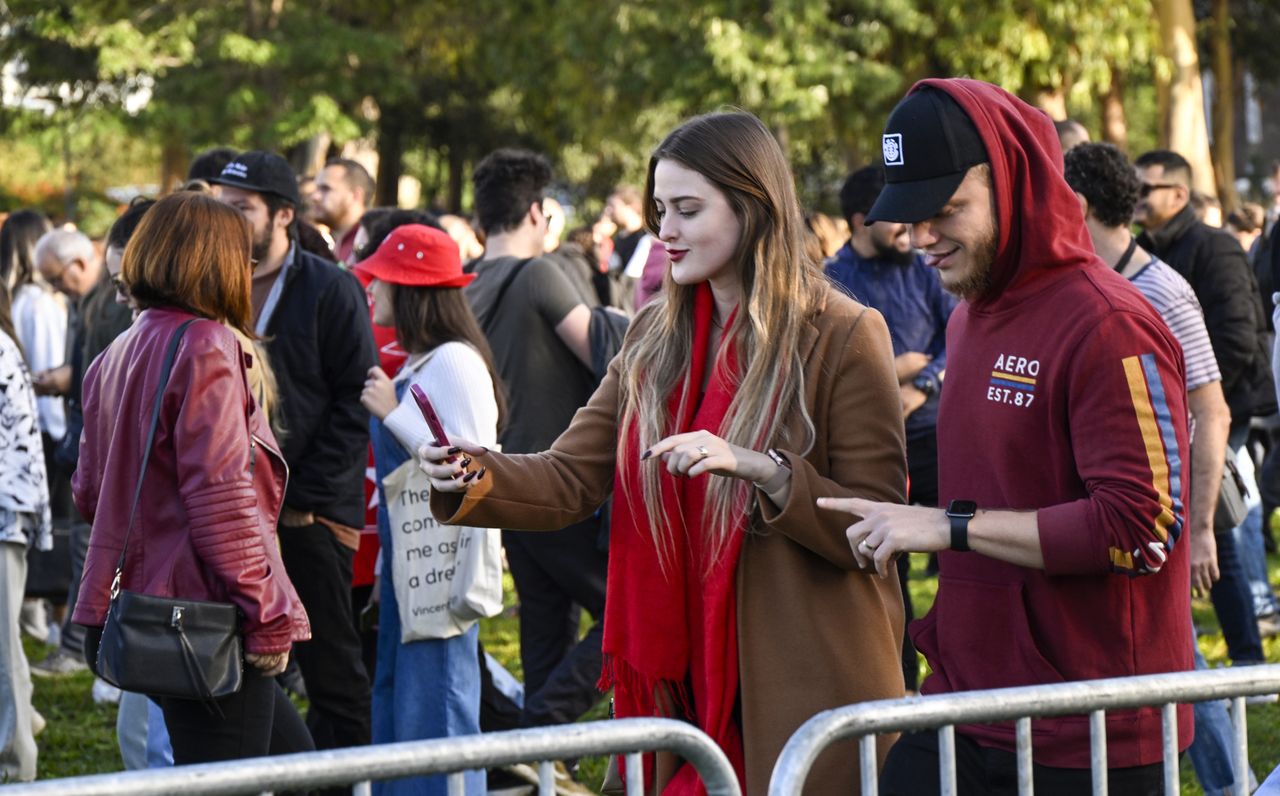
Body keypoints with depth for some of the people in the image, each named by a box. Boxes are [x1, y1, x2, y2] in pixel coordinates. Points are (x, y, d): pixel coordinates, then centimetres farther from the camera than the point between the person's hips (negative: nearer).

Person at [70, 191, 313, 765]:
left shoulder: (116, 356, 14)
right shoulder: (204, 346, -13)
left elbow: (88, 492, 18)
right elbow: (221, 495, -20)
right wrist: (267, 613, -17)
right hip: (209, 616, -9)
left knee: (291, 754, 20)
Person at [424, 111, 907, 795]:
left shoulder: (843, 338, -8)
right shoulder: (655, 339, 11)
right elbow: (571, 477, 5)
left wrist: (760, 469, -25)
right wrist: (475, 477, -14)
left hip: (809, 688, -5)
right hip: (689, 684, 5)